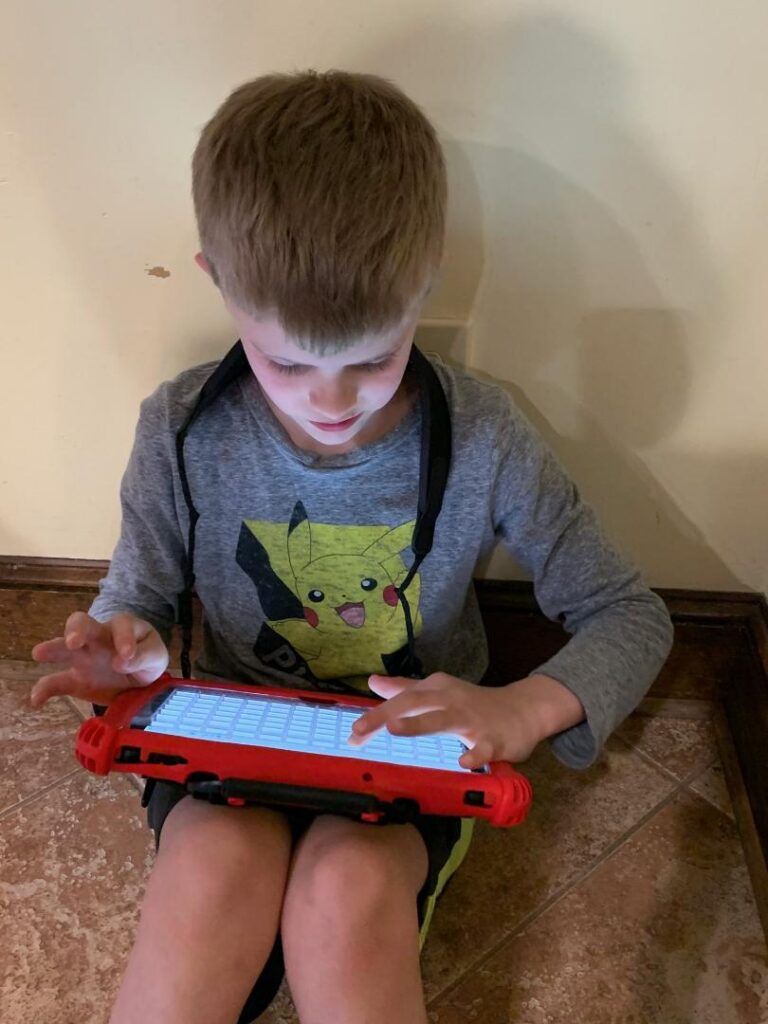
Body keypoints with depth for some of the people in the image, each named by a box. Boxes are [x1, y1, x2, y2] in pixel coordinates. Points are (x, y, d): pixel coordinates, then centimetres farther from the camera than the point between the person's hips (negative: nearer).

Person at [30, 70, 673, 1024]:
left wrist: (526, 706, -26)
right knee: (215, 869, -30)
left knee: (347, 891, -30)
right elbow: (138, 599, 4)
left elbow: (630, 616, -7)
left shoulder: (484, 439, -15)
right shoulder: (181, 430, -12)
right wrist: (127, 648, -21)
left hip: (412, 749, 0)